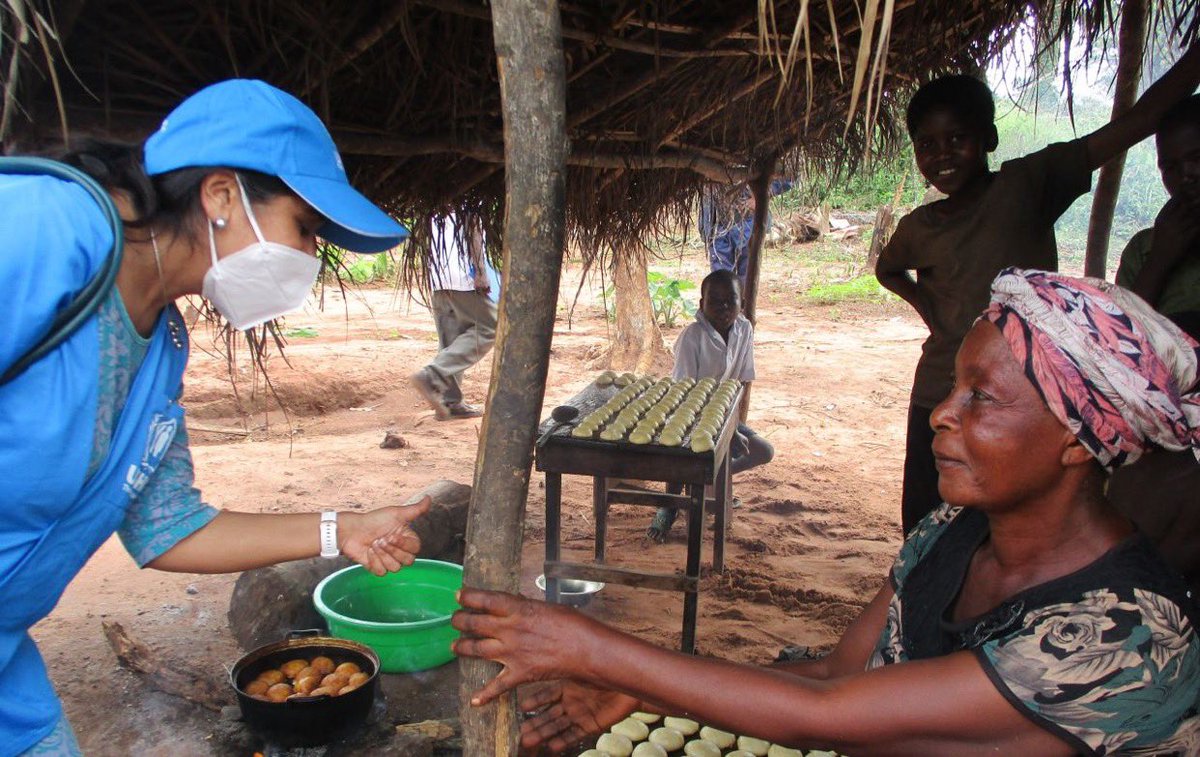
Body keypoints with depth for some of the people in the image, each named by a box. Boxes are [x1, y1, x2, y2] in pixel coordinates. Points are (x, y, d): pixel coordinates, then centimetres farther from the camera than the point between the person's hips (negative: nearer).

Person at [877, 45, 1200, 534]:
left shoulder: (1028, 183, -3)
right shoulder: (918, 228, 6)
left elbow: (1139, 120, -9)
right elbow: (887, 269, 28)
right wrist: (923, 303, 11)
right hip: (939, 398, 3)